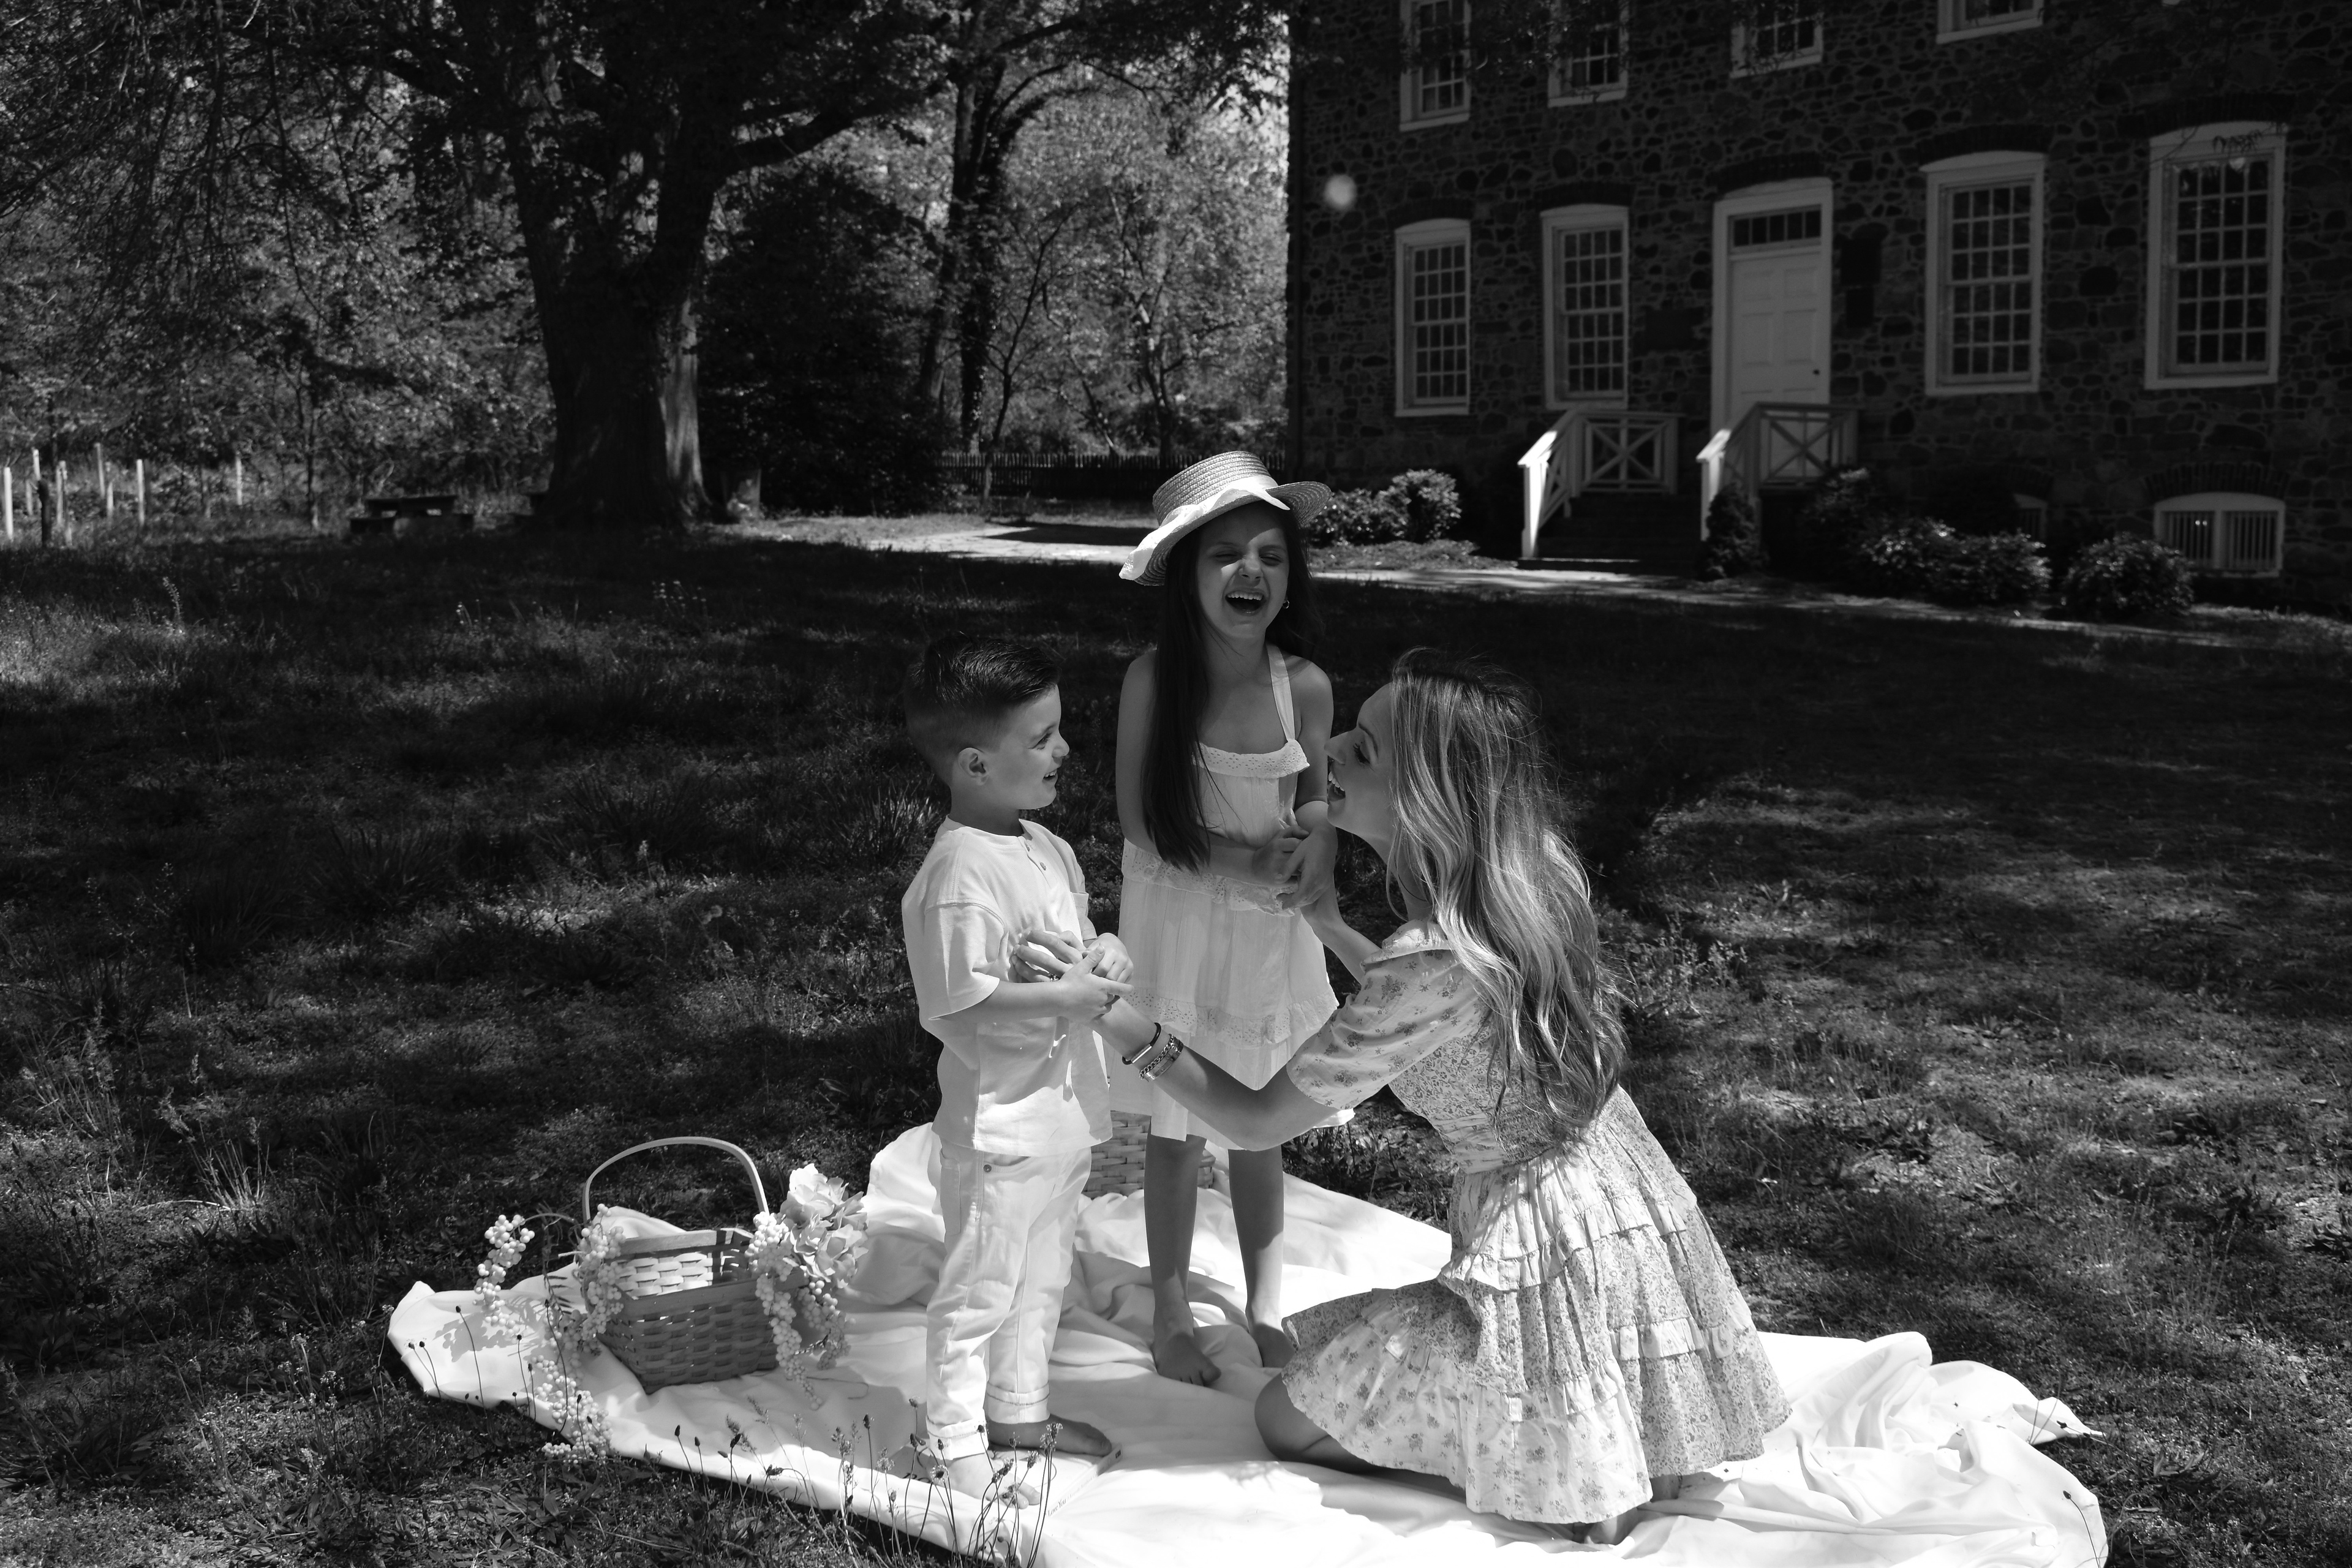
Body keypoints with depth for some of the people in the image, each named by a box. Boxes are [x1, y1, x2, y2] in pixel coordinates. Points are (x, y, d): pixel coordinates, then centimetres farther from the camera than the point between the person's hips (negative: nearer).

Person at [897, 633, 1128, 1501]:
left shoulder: (1045, 849, 6)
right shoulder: (959, 878, -24)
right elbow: (957, 1006, -25)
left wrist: (1107, 953, -3)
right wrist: (1069, 996, -24)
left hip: (1065, 1107, 9)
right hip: (1001, 1125, -9)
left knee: (1043, 1275, 23)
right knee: (978, 1291, 5)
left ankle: (1019, 1407, 40)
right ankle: (956, 1446, 19)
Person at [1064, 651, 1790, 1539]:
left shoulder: (1434, 961, -30)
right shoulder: (1534, 873, -6)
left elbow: (1257, 1121, -20)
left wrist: (1123, 1026, -17)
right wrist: (1329, 927, 16)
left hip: (1551, 1252, -8)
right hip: (1625, 1200, 8)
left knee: (1287, 1419, 7)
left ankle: (1580, 1480, 3)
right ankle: (1636, 1455, 15)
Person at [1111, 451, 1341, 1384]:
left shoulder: (1305, 687, -10)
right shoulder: (1154, 680, -16)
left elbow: (1315, 799, 5)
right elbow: (1140, 821, -11)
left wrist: (1314, 842, -18)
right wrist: (1241, 860, -21)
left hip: (1269, 928, 2)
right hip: (1176, 920, -2)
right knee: (1178, 1126, 8)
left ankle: (1265, 1302, 32)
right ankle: (1170, 1312, 25)